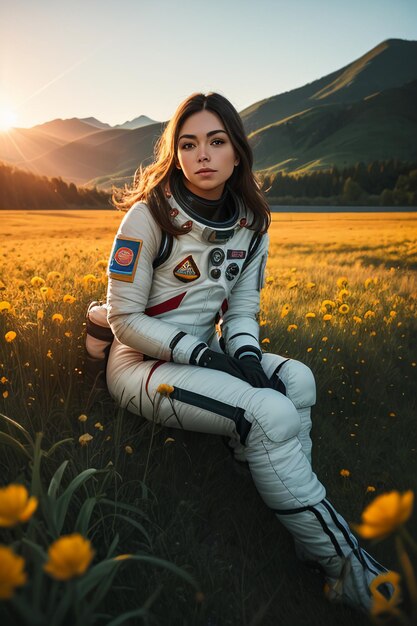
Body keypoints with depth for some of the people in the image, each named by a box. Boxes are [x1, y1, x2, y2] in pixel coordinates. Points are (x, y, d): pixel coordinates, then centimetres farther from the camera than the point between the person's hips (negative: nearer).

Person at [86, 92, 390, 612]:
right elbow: (125, 320, -14)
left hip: (204, 355, 6)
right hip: (142, 364, -6)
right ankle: (340, 562, -9)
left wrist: (245, 355, -16)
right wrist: (202, 355, -21)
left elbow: (242, 308, 6)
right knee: (271, 415, -25)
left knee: (297, 379, -21)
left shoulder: (251, 222, 1)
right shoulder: (149, 215, -15)